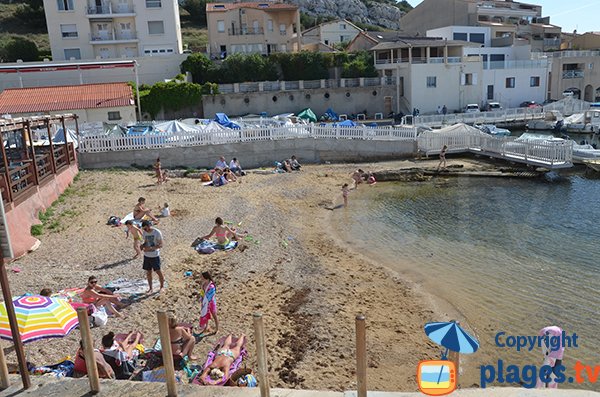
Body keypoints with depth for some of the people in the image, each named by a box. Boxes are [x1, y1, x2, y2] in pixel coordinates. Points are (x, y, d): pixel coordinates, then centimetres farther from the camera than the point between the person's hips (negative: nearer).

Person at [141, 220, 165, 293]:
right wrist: (142, 246, -7)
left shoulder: (157, 232, -14)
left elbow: (160, 245, -14)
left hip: (155, 255, -5)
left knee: (158, 271, 3)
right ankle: (150, 288, 23)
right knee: (148, 272, 10)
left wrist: (151, 248, -26)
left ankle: (162, 286, 21)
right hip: (147, 255, 5)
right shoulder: (145, 232, 4)